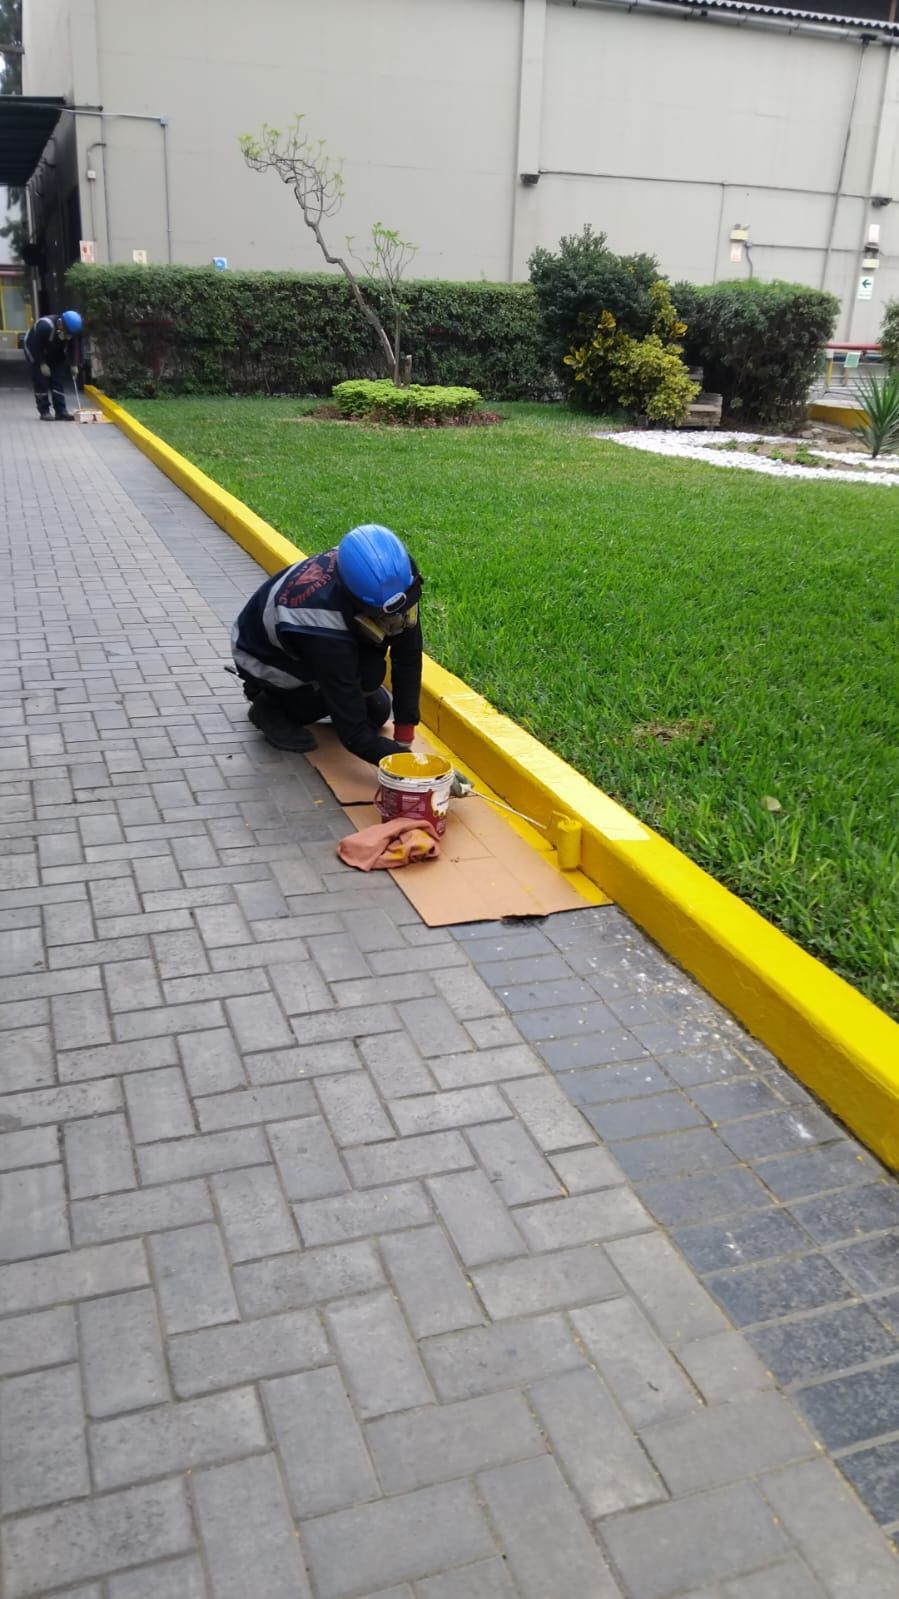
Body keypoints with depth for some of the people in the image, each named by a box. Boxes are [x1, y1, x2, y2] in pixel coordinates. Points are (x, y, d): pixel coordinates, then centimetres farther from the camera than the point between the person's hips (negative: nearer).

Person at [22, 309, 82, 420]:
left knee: (59, 380, -2)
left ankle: (61, 411, -3)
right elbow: (35, 346, -30)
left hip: (54, 353, 6)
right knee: (41, 381, -10)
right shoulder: (45, 326, -37)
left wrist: (72, 365, -14)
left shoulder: (70, 331, -19)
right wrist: (42, 364, -29)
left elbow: (69, 349, -5)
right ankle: (44, 411, -6)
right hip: (34, 350, -5)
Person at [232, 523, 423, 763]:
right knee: (368, 674, -26)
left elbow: (408, 654, -19)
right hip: (262, 657, -6)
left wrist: (404, 738, -20)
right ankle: (271, 707, -7)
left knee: (377, 710, -4)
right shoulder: (325, 631, -42)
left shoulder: (390, 580, -28)